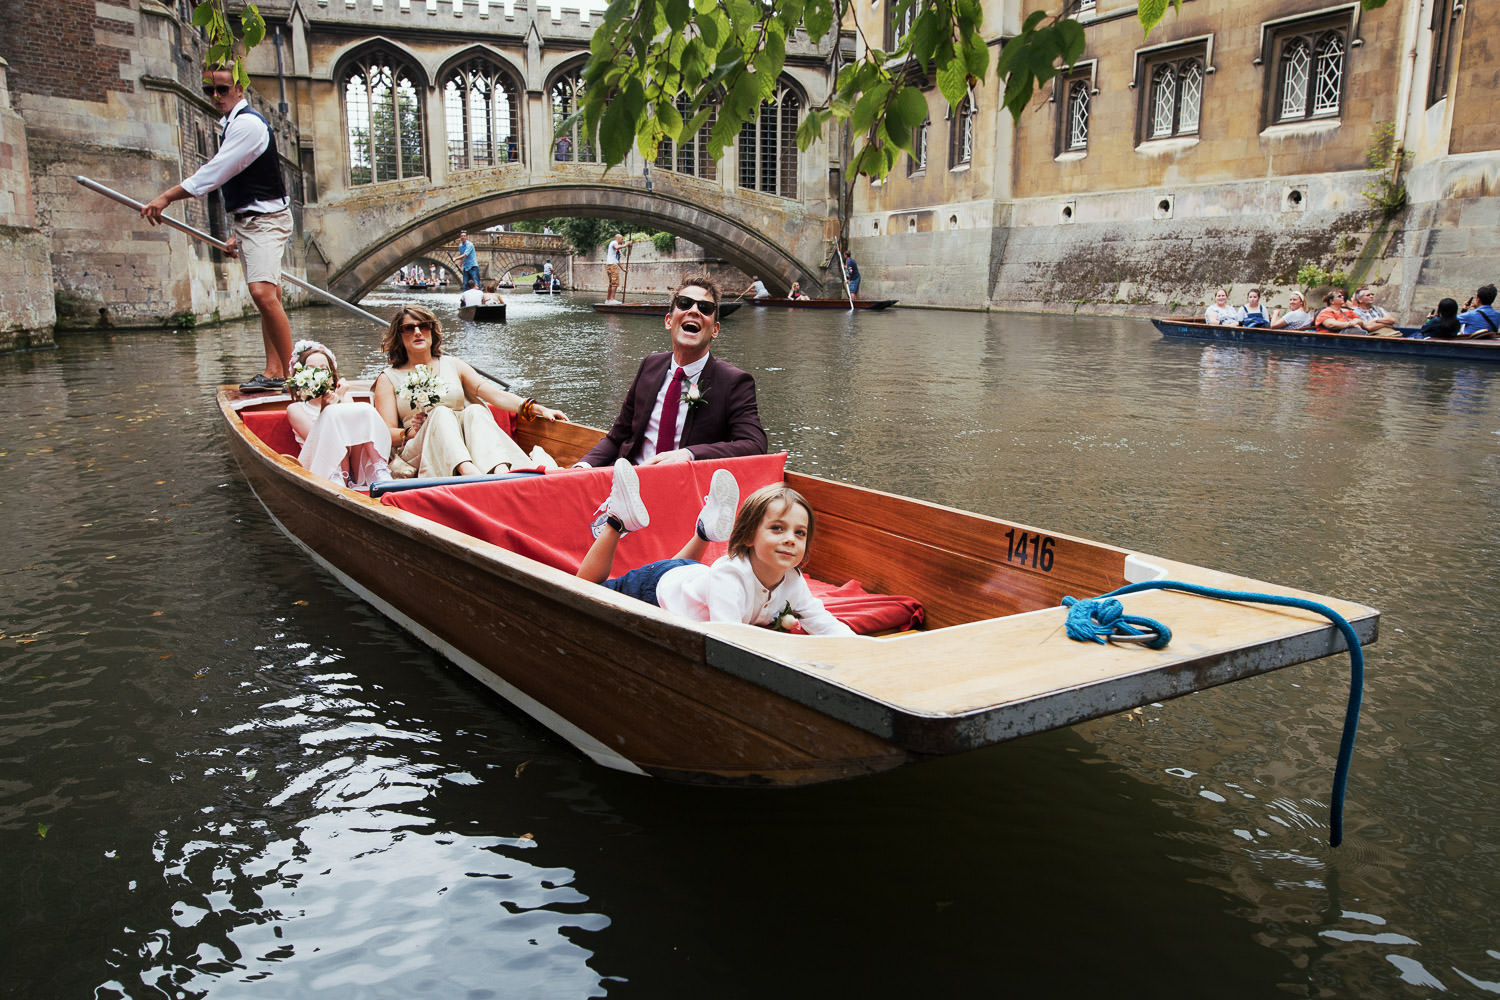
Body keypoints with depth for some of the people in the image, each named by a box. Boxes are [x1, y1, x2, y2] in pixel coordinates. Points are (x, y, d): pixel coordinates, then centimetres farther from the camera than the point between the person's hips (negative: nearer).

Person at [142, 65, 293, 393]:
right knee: (266, 297, 9)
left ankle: (291, 373, -22)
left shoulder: (248, 124, -15)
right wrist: (239, 232, 23)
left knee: (263, 293, -23)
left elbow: (214, 173, -20)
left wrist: (166, 197, -16)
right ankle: (273, 373, 11)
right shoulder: (231, 124, 18)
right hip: (248, 221, 11)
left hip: (267, 220, -11)